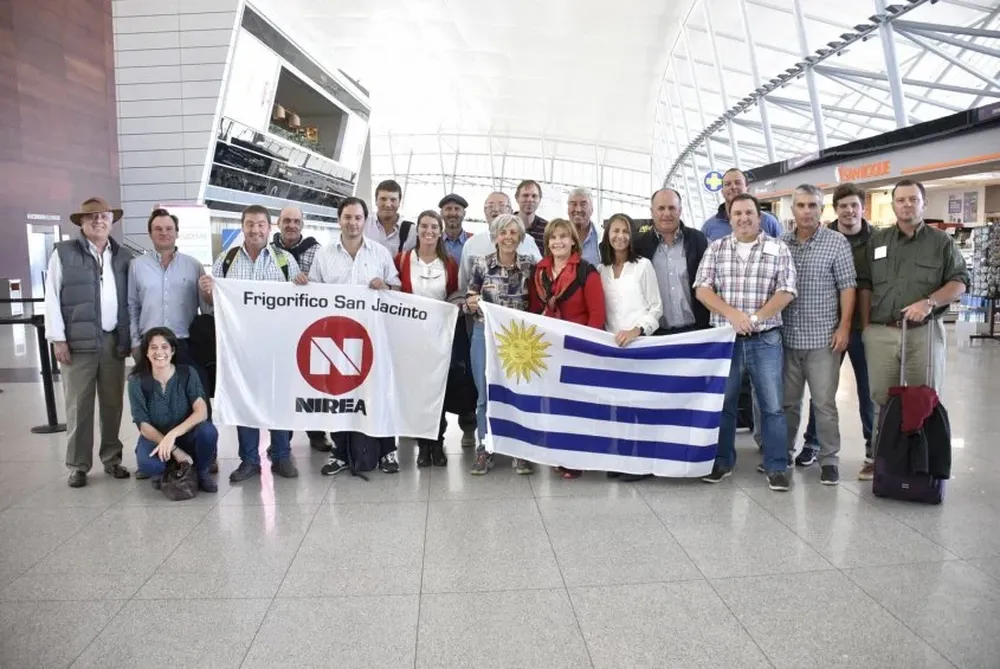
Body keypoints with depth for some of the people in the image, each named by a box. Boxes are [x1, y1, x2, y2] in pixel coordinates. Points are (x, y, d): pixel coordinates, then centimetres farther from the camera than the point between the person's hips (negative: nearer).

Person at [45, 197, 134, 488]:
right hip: (79, 341, -3)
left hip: (114, 341, 3)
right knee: (78, 406, 3)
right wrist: (58, 338, -7)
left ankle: (112, 458, 21)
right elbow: (52, 298, -1)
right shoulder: (63, 253, 1)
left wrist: (133, 338, 6)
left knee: (113, 404, 9)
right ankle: (78, 465, 13)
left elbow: (132, 300, 10)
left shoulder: (124, 256, 11)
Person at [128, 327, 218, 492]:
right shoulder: (137, 381, -8)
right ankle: (164, 473, 3)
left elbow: (201, 412, -21)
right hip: (155, 438, 0)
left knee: (208, 430, -33)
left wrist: (173, 434, -36)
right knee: (147, 463, -35)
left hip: (186, 436, 0)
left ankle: (201, 472, -3)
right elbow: (144, 426, -11)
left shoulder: (188, 374, -9)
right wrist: (174, 450, -23)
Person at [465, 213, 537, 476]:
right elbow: (469, 304, 3)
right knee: (485, 394, 4)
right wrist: (471, 304, -19)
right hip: (485, 334, 0)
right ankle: (484, 450, 17)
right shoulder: (481, 264, -2)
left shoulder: (529, 265, 1)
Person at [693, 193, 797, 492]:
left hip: (765, 340, -1)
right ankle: (722, 462, 22)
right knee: (723, 403, 9)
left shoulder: (778, 250, 2)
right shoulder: (715, 249, 5)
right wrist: (732, 314, -15)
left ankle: (776, 467, 13)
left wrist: (754, 318, -14)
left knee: (772, 406, 2)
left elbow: (785, 292, -5)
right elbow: (702, 289, -2)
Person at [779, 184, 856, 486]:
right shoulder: (780, 244, 7)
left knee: (824, 402, 2)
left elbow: (847, 287, -3)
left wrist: (844, 326, -10)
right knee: (787, 401, 13)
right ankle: (782, 452, 26)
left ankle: (829, 459, 14)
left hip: (822, 337, -3)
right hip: (786, 337, 3)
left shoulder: (837, 242, -1)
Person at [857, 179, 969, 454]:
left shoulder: (942, 241, 6)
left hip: (924, 332, -1)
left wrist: (929, 302, -16)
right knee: (882, 400, 7)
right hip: (880, 333, 2)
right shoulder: (877, 240, 11)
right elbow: (864, 286, 10)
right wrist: (866, 326, 3)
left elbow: (960, 282, 2)